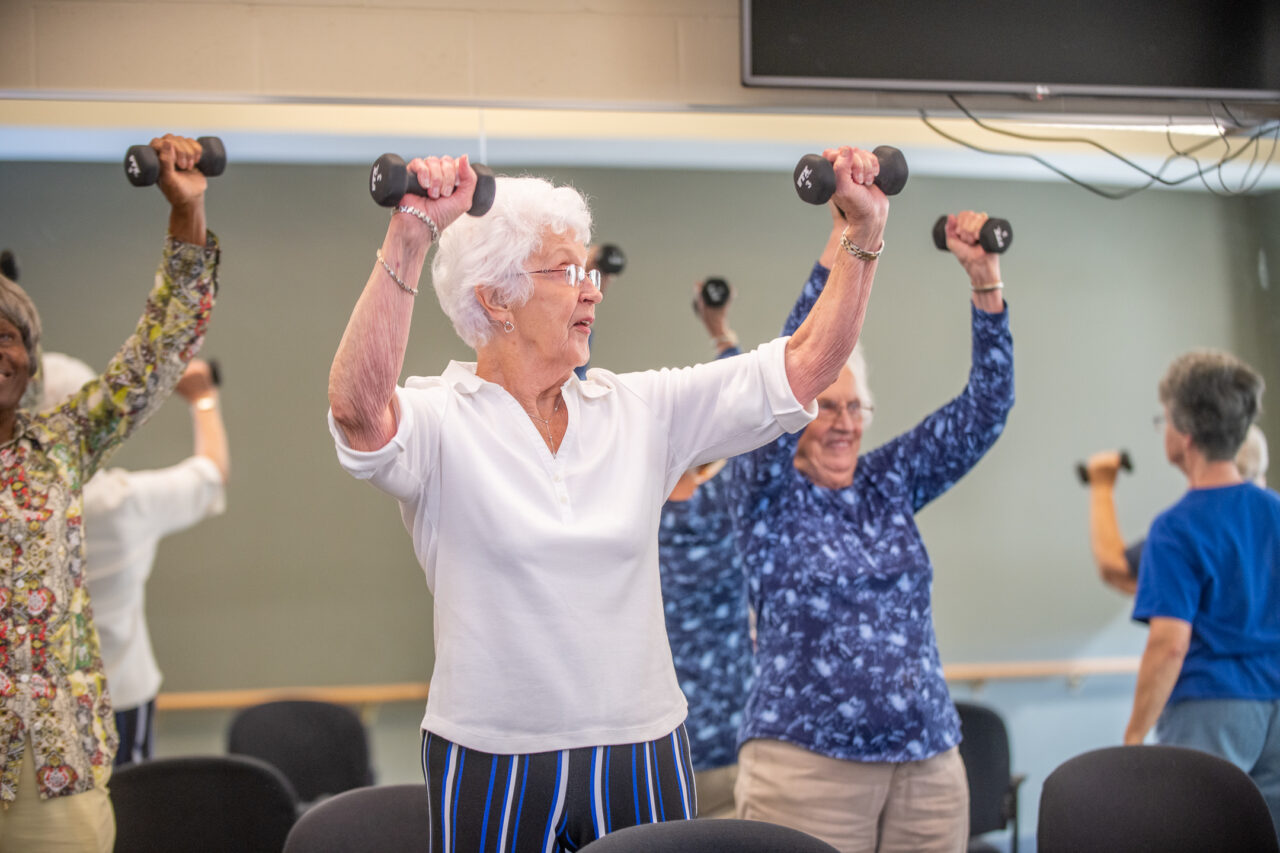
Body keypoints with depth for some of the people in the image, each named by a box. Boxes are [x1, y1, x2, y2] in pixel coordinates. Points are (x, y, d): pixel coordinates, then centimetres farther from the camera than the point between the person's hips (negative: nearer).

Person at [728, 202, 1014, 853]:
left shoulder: (888, 485, 12)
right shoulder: (767, 495, 0)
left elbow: (984, 411, 6)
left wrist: (985, 283, -6)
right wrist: (843, 241, -20)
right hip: (806, 768, -4)